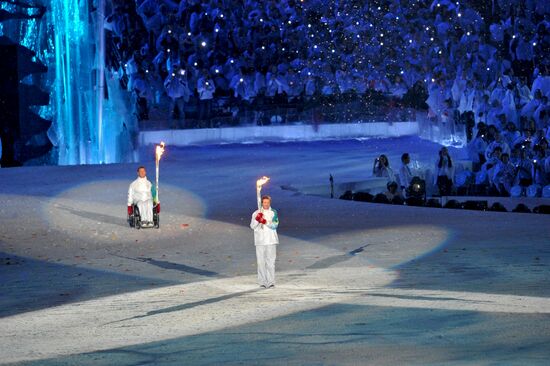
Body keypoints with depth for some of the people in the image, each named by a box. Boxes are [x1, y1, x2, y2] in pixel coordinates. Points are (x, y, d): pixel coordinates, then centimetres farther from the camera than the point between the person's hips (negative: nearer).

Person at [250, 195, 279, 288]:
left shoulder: (273, 213, 4)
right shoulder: (256, 213, 7)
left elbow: (275, 225, -6)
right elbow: (252, 226, 3)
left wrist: (265, 222, -20)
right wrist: (257, 219, -14)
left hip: (271, 240, -1)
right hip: (260, 241, 1)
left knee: (270, 261, -3)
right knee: (261, 261, 1)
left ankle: (271, 281, -3)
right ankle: (262, 282, 6)